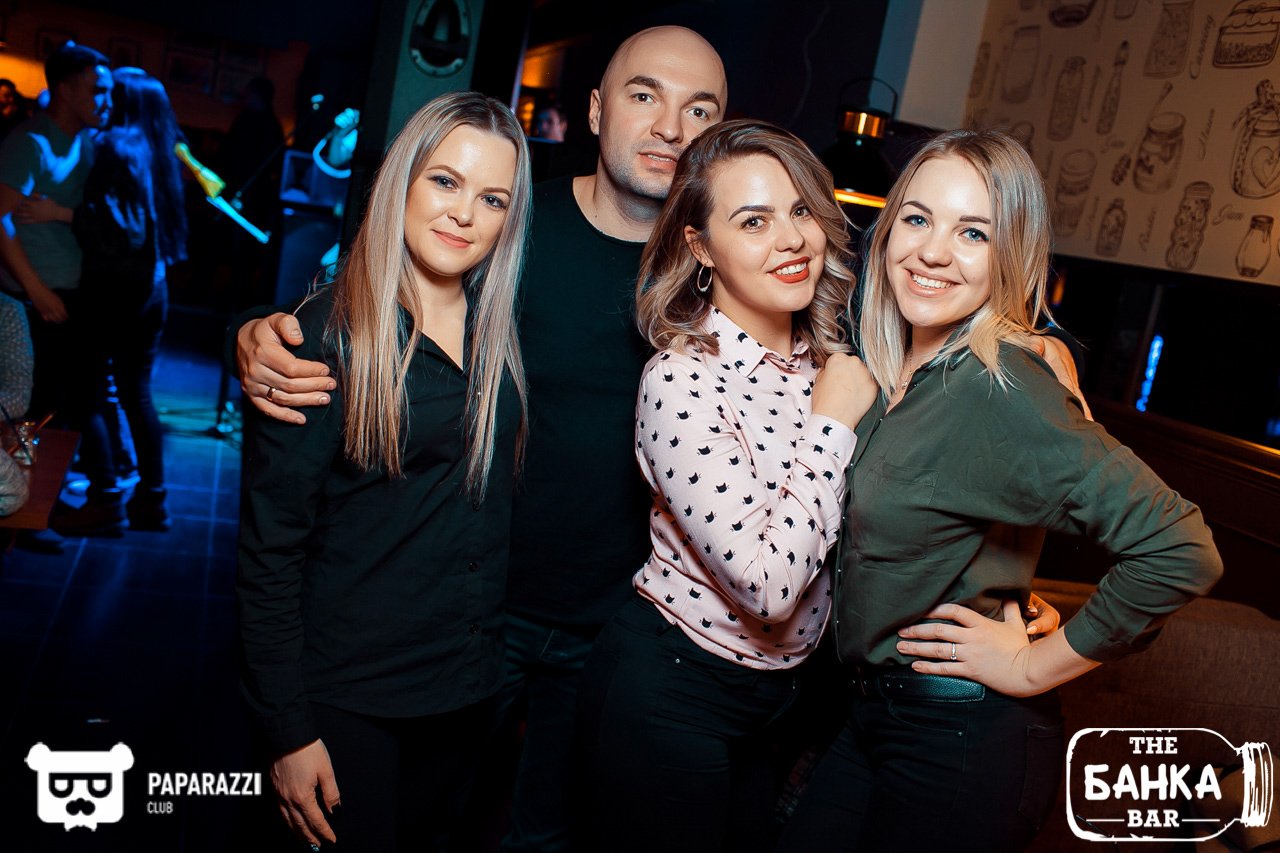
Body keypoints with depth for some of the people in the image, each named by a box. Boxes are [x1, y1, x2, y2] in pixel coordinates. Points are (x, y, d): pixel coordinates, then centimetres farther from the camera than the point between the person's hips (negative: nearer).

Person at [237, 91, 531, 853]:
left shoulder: (501, 329, 0)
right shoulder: (326, 333, -14)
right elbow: (270, 547, -13)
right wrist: (289, 731, -13)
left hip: (471, 685, 5)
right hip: (348, 696, -5)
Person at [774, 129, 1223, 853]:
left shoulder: (1002, 391, -24)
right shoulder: (890, 371, 1)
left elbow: (1182, 554, -29)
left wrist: (1033, 666, -19)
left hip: (963, 745, -7)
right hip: (874, 713, 7)